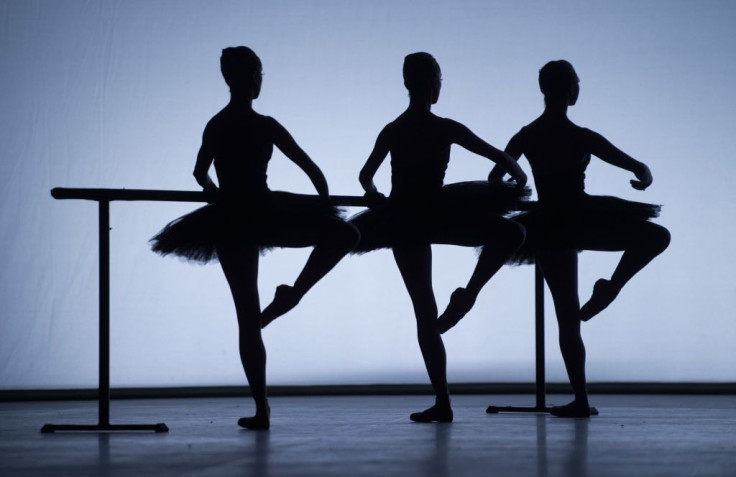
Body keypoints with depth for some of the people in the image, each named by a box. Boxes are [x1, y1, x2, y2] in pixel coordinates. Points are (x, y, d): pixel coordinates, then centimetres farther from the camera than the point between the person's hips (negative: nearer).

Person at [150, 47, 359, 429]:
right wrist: (324, 201, 8)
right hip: (264, 215, -6)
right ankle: (292, 295, 0)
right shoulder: (264, 126, -9)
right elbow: (310, 166, -7)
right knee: (343, 234, 4)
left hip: (229, 224, 6)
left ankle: (261, 409, 7)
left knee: (248, 317, 8)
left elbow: (200, 174, 20)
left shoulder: (215, 125, 8)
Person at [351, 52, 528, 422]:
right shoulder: (445, 129, -7)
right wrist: (520, 179, 13)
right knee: (509, 233, 11)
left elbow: (365, 177, 11)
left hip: (400, 222, 4)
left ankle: (442, 402, 4)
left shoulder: (392, 131, 5)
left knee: (424, 313, 7)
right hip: (436, 216, -4)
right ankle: (467, 297, -2)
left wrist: (377, 198, 31)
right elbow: (499, 157, -4)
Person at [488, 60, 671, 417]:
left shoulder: (526, 136, 1)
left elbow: (494, 180, 8)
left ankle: (581, 398, 8)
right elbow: (639, 169, -10)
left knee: (566, 317, 10)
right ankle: (609, 290, -4)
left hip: (546, 229, 5)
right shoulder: (581, 138, -13)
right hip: (583, 221, -5)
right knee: (656, 236, 11)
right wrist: (644, 177, 11)